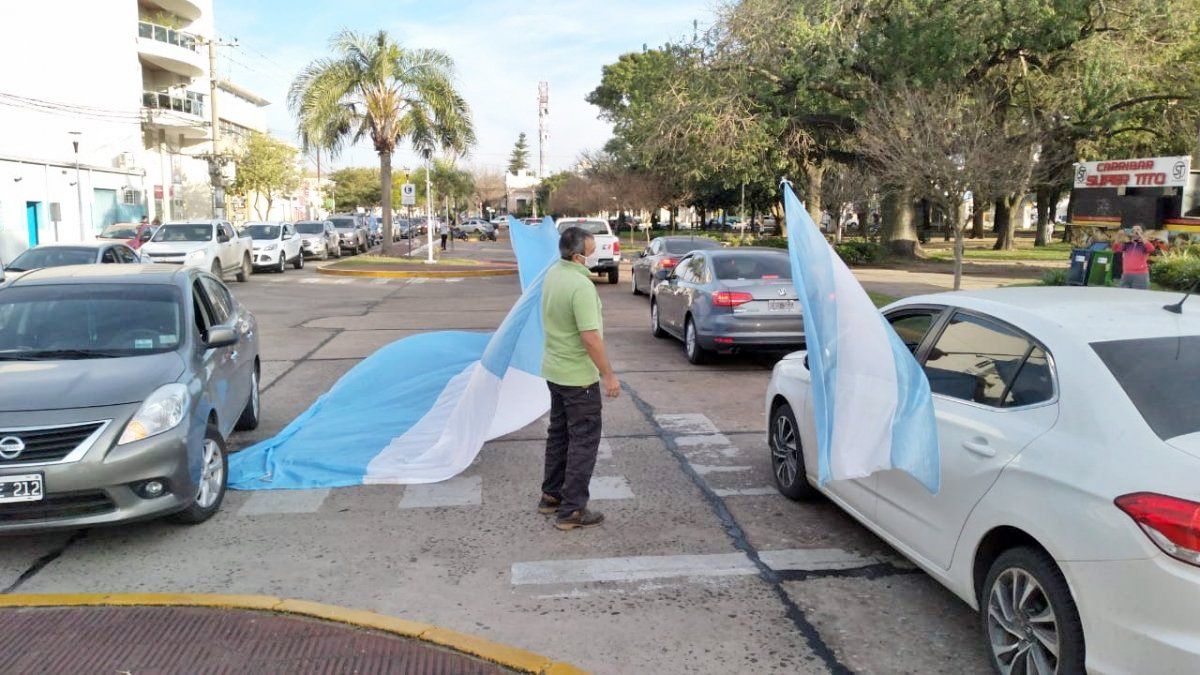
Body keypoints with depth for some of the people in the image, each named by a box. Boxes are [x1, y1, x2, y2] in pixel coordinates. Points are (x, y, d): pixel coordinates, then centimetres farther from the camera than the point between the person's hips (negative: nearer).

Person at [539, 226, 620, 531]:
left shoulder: (553, 273, 3)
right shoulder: (581, 286, -25)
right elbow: (590, 337, -27)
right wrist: (608, 375, -20)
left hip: (554, 370, 9)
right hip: (579, 376, -9)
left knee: (558, 434, 19)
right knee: (584, 440, 1)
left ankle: (551, 495, 30)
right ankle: (572, 510, 5)